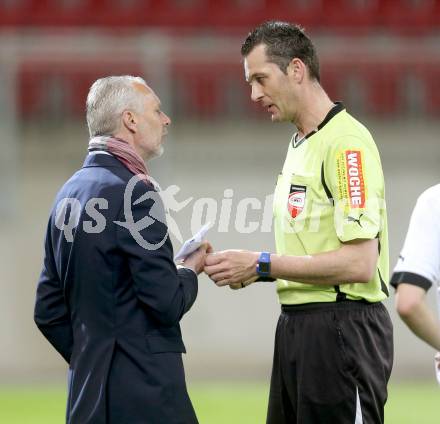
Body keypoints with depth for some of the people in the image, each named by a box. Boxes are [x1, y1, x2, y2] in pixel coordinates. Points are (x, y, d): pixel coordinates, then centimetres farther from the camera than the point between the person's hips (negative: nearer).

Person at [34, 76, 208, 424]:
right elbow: (168, 303, -16)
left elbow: (48, 310, 15)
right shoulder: (134, 192, -14)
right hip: (143, 395, -9)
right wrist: (192, 270, 4)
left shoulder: (70, 193, 12)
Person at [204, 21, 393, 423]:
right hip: (297, 326, 9)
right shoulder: (300, 146, 16)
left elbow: (358, 264, -20)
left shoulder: (346, 142, -14)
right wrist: (248, 269, 5)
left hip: (342, 327, -9)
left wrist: (263, 265, -16)